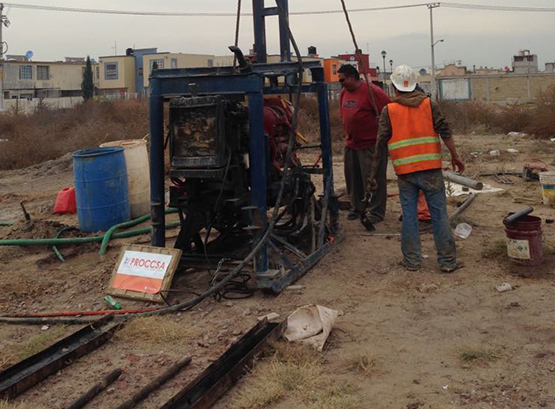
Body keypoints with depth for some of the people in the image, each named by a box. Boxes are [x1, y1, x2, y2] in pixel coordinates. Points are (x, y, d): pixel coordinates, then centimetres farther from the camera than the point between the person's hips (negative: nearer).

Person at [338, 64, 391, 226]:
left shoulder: (371, 91, -14)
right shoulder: (344, 92, 11)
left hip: (371, 144, -8)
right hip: (351, 144, 8)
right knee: (353, 179, 13)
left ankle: (375, 212, 6)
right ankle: (357, 208, 26)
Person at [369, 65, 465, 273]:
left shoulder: (389, 110, 3)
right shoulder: (429, 104, 5)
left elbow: (381, 142, 1)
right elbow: (445, 131, -1)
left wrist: (374, 172, 7)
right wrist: (455, 156, 5)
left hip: (405, 171, 0)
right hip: (431, 169, 0)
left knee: (409, 215, 9)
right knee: (439, 214, 4)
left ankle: (412, 260, 14)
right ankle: (447, 261, 7)